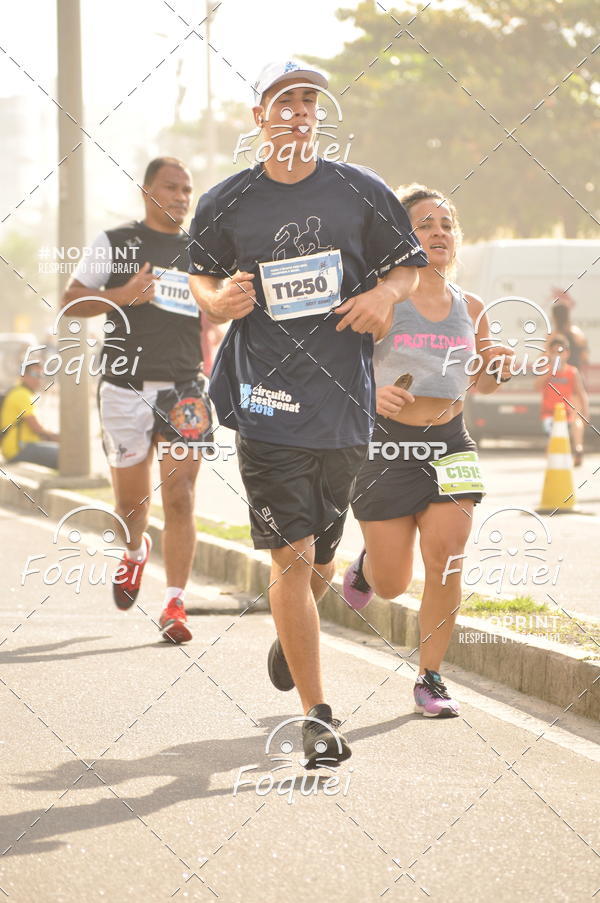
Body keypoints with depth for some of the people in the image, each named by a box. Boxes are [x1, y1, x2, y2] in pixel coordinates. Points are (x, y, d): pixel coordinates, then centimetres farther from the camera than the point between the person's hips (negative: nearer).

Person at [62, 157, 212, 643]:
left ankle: (175, 604, -8)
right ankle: (135, 551, 43)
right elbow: (72, 301, 3)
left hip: (184, 389, 1)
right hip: (126, 388, -1)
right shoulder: (115, 243, 5)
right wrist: (123, 296, -13)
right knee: (131, 501, 9)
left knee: (179, 499, -9)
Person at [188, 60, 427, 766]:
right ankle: (316, 715, -5)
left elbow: (410, 266, 13)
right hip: (267, 406, -2)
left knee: (319, 561, 14)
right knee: (292, 558, -10)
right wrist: (219, 299, -8)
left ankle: (289, 636, 49)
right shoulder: (225, 205, 2)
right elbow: (201, 276, 15)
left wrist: (385, 293, -9)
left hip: (345, 407, 2)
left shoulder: (362, 193, 4)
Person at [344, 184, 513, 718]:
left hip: (450, 445, 3)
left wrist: (498, 369, -4)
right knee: (392, 585, 4)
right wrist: (370, 395, -28)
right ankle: (365, 568, 42)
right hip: (388, 445, -3)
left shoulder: (471, 309, 5)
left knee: (445, 563, -10)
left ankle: (431, 679, 5)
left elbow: (482, 381, 19)